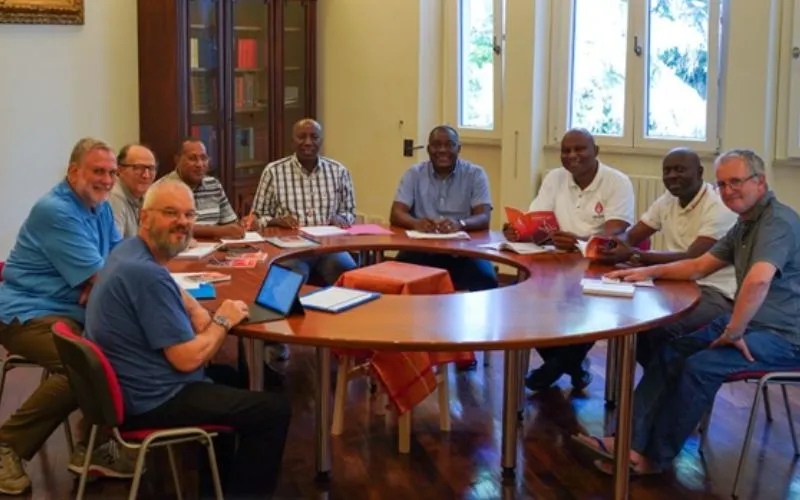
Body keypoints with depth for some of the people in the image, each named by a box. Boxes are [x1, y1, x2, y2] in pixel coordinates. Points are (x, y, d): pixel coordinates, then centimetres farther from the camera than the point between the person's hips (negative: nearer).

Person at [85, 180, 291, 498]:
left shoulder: (129, 251, 5)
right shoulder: (147, 273, -28)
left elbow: (171, 294, 26)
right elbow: (187, 359, -27)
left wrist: (198, 313, 4)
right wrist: (222, 321, -9)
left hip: (130, 388, 11)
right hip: (151, 402, -11)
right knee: (275, 409, -6)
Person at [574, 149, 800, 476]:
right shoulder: (745, 225, 15)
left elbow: (758, 281, -34)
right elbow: (699, 266, 21)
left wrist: (734, 332, -25)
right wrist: (648, 272, 10)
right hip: (748, 323, 10)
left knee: (700, 366, -25)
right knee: (669, 355, -1)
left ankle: (656, 457, -9)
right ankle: (630, 441, -8)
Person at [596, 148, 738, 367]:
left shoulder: (719, 206, -17)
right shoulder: (667, 201, 8)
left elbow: (692, 259, -26)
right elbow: (630, 237, 6)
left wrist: (634, 255, -33)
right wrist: (610, 244, -20)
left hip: (716, 293, -8)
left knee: (662, 327, -32)